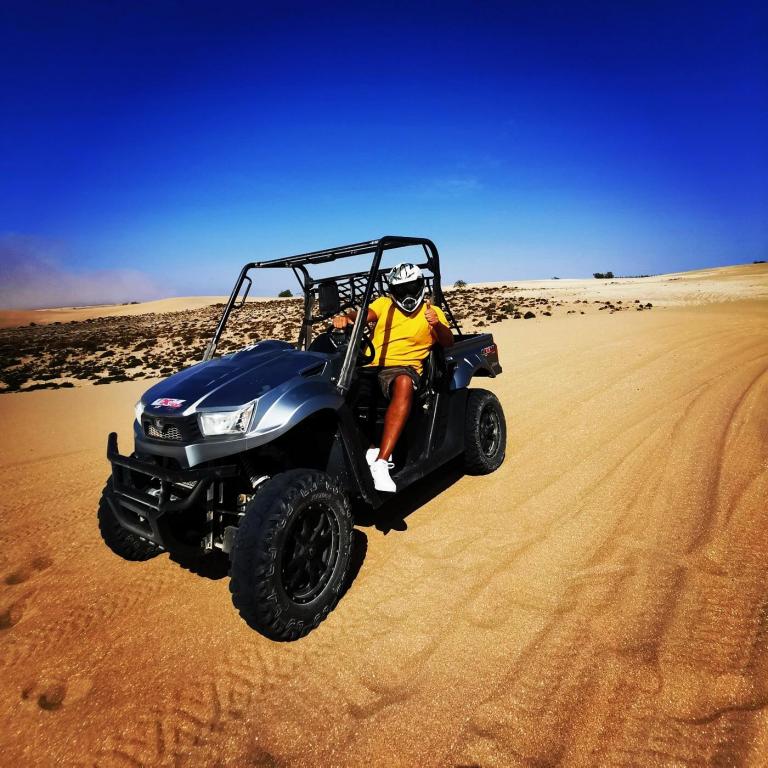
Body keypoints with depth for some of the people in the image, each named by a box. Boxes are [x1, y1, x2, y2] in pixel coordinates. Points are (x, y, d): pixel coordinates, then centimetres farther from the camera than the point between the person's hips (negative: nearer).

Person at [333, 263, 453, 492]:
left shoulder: (432, 311, 15)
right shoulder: (383, 304, 19)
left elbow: (448, 342, 1)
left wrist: (437, 325, -20)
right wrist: (345, 317, -23)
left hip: (404, 367, -3)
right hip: (371, 367, 3)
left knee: (404, 383, -39)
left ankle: (380, 462, -41)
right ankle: (372, 448, -16)